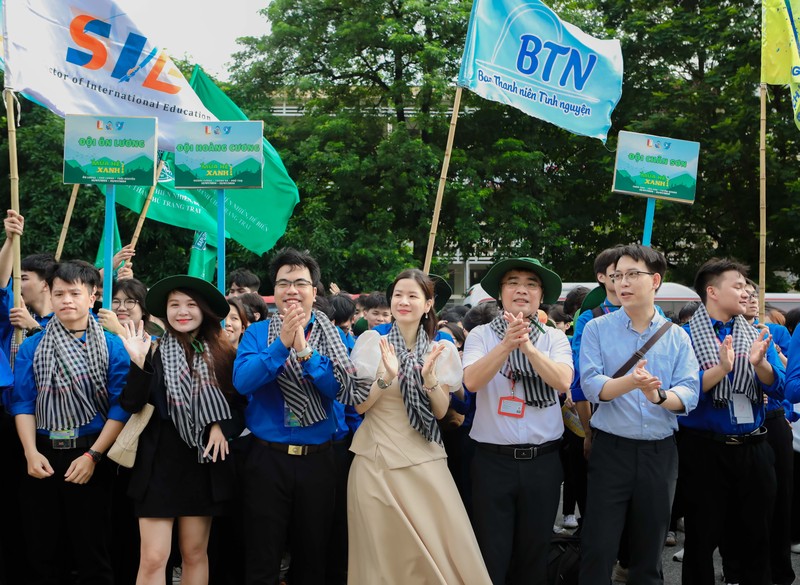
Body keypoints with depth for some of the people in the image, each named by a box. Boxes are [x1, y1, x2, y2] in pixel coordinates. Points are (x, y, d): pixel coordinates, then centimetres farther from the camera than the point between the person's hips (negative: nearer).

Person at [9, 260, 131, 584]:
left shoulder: (112, 347, -1)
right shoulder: (32, 347, 6)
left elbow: (120, 407, -6)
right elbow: (22, 402, 2)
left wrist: (93, 455, -13)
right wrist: (31, 453, -11)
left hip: (90, 453, -2)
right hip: (43, 455, 2)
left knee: (92, 546, 5)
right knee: (41, 548, 10)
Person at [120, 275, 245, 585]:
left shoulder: (223, 354, 3)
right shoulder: (153, 352, -1)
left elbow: (237, 403, 11)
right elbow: (131, 404, -10)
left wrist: (221, 426, -8)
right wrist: (138, 362, -22)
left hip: (205, 461, 2)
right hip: (160, 461, -2)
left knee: (195, 553, 10)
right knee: (153, 559, -5)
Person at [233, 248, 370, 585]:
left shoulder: (332, 337, 2)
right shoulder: (257, 333, 0)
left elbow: (342, 389, -11)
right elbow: (242, 381, -15)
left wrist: (305, 352, -22)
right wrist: (282, 343, -23)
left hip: (316, 459, 1)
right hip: (267, 458, -1)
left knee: (312, 557, 13)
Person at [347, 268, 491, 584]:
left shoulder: (441, 349, 3)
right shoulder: (372, 341, -1)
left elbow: (441, 411, 2)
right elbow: (360, 405, -4)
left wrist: (429, 377, -17)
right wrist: (386, 376, -21)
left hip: (425, 460, 1)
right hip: (378, 461, -1)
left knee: (441, 548, -1)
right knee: (386, 550, 5)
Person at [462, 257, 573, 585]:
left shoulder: (555, 338, 4)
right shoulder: (480, 335, 0)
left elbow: (562, 381, -13)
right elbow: (472, 381, -16)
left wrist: (527, 345, -23)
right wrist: (507, 343, -25)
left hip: (543, 460, 2)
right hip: (493, 459, -1)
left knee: (534, 554, 12)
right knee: (492, 555, 4)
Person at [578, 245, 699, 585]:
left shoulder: (678, 337, 5)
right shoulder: (596, 329, -1)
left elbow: (689, 393, -5)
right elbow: (591, 386, -12)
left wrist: (659, 396, -26)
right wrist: (630, 382, -31)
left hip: (661, 453, 2)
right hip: (612, 449, -2)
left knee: (650, 551, 13)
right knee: (598, 549, -1)